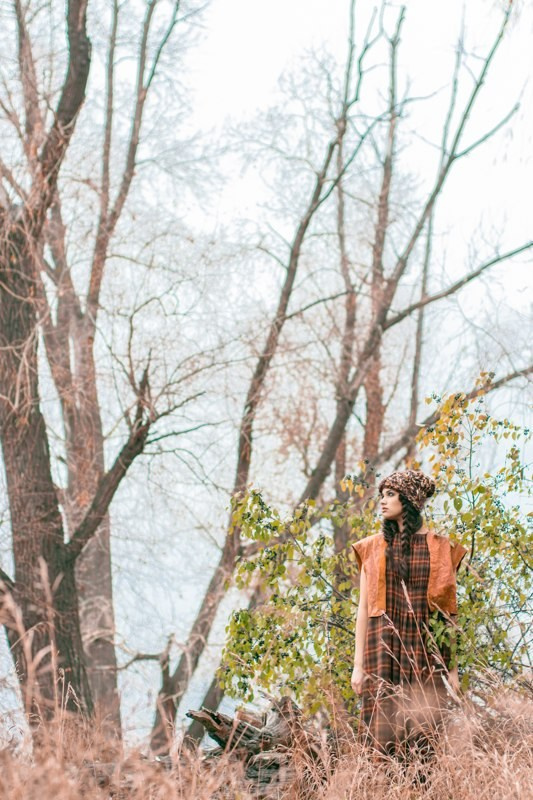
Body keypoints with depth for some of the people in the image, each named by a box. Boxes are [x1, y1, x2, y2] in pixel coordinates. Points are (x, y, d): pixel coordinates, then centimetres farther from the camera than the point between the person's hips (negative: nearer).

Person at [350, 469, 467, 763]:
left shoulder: (440, 548, 5)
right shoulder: (374, 548, 8)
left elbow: (449, 611, 5)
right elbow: (363, 609, 7)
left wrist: (452, 667, 1)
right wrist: (358, 664, 0)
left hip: (425, 651, -1)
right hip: (382, 649, 1)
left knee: (423, 733, -5)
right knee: (382, 733, -5)